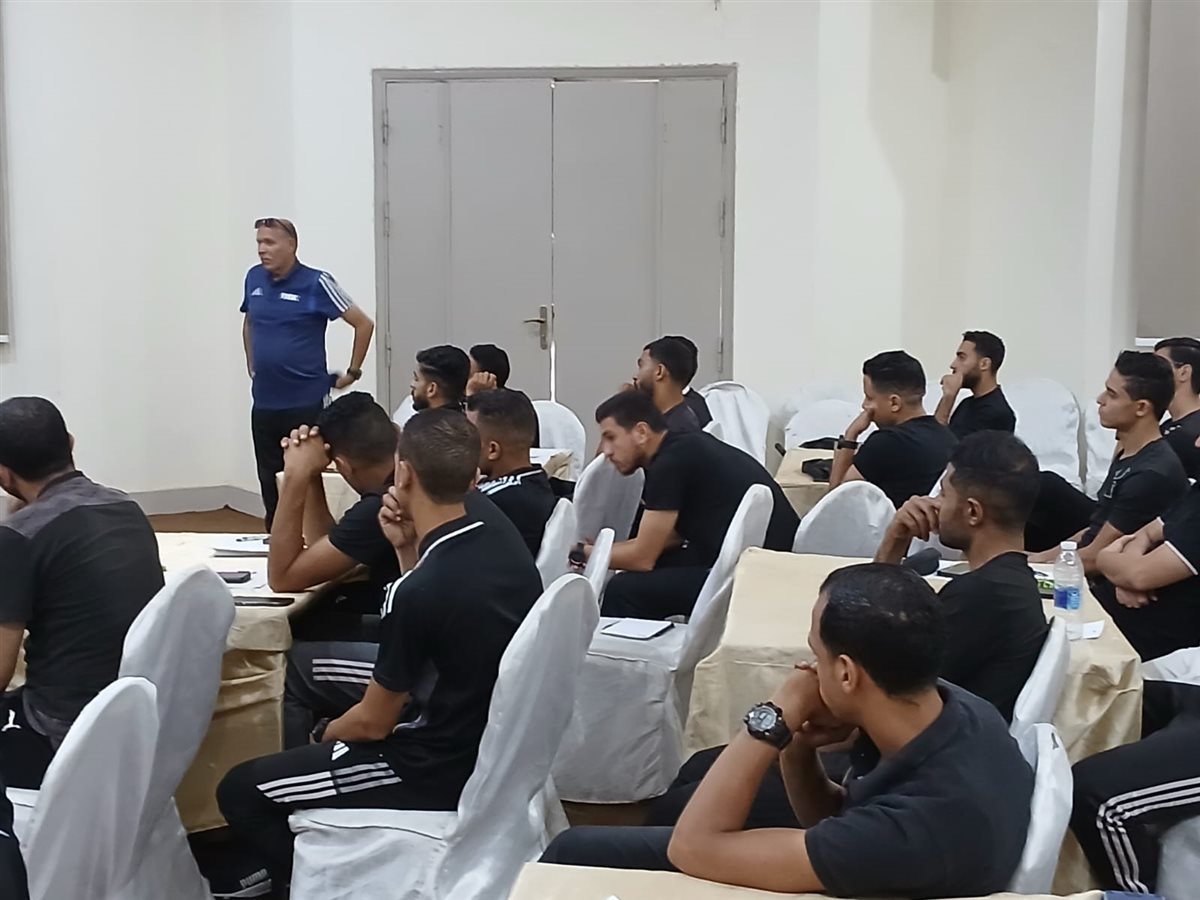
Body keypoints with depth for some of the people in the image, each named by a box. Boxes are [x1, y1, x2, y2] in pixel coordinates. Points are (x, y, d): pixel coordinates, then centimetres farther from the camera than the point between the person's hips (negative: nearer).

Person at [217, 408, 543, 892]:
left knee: (240, 791, 1)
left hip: (440, 769, -8)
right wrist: (407, 550, 0)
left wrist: (323, 734, 6)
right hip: (494, 742, 8)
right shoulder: (505, 543, -4)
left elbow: (373, 722, -15)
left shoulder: (417, 590, -27)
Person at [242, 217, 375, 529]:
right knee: (270, 480, 11)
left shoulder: (316, 283, -11)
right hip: (264, 401, 6)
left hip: (306, 401, -5)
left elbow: (364, 324, -8)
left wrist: (352, 372, -5)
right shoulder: (254, 278, 6)